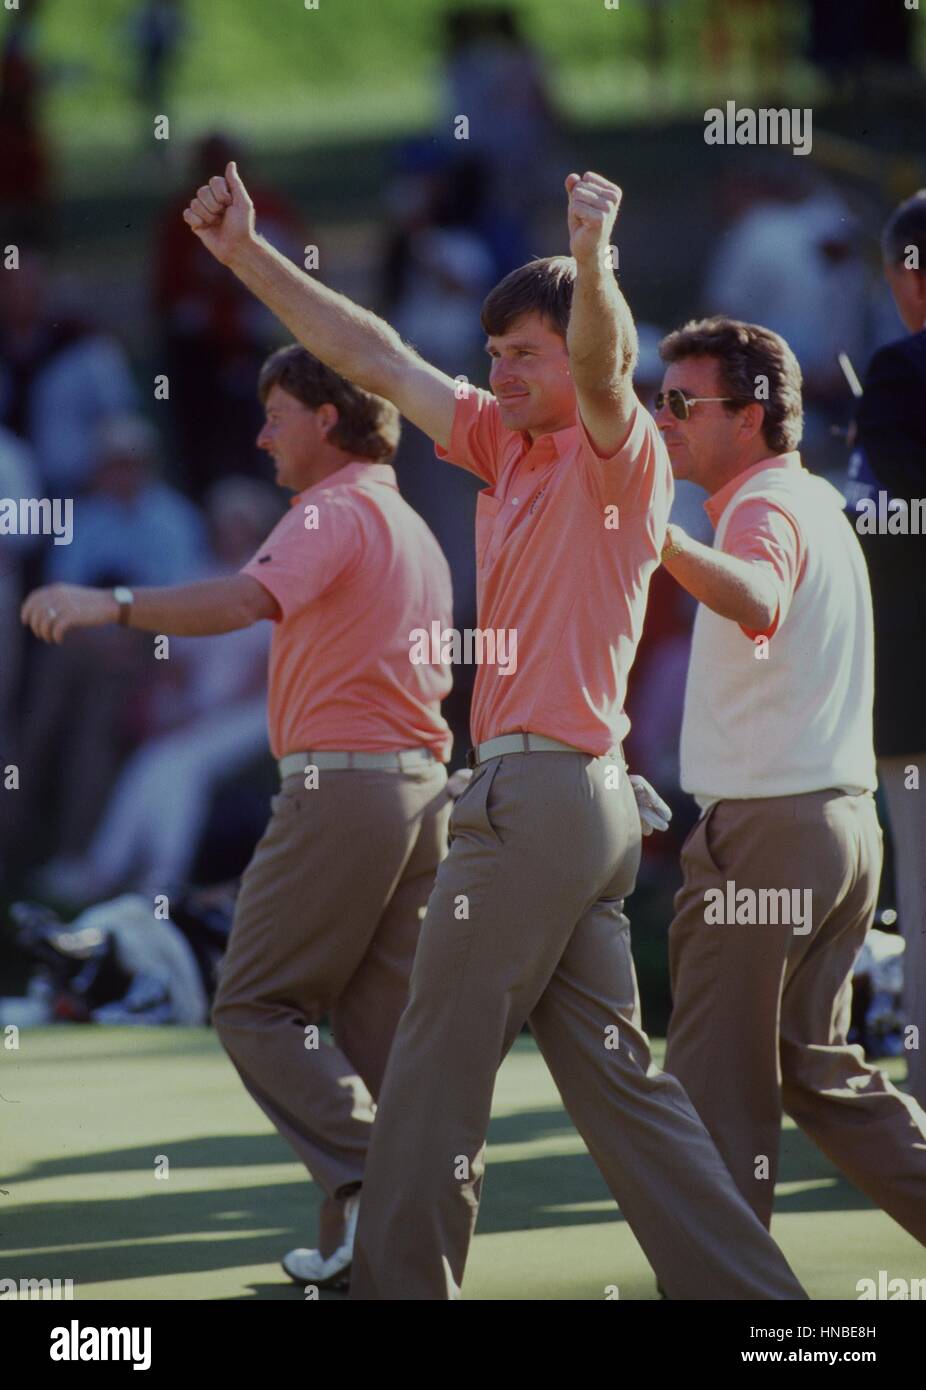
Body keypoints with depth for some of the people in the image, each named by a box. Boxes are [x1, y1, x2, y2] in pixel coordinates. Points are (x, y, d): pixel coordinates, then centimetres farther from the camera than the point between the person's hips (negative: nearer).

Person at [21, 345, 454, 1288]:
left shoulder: (335, 512, -9)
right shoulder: (413, 530, 21)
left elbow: (245, 600, -28)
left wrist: (111, 604, -36)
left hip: (339, 786, -9)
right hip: (420, 785, 9)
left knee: (256, 1007, -3)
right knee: (382, 1021, 9)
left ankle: (365, 1182, -17)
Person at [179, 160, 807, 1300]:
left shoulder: (616, 455, -7)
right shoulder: (507, 449, 16)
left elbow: (605, 366, -29)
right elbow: (376, 358, 19)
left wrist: (593, 261, -49)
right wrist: (246, 255, 16)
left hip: (538, 792, -9)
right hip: (587, 806, 9)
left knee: (435, 1072, -2)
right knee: (612, 1077, 8)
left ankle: (398, 1282, 4)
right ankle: (750, 1289, 6)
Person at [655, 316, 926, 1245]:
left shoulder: (765, 511, -15)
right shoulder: (815, 501, 16)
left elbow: (758, 600, -41)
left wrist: (658, 538, -58)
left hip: (765, 828, -10)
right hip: (838, 818, 10)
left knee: (717, 1081, -4)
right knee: (815, 1067, 15)